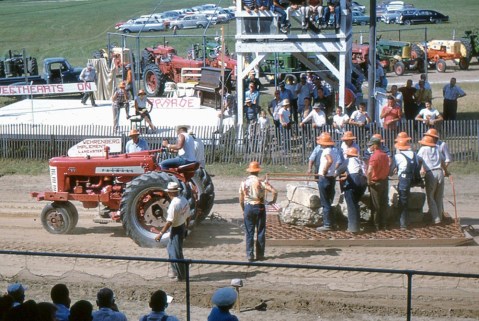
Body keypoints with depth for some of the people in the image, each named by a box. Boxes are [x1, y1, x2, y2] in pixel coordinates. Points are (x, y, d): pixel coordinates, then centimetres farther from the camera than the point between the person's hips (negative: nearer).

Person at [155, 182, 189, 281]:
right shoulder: (184, 200, -1)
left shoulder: (174, 204, -26)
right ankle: (175, 271, 35)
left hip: (176, 229, -9)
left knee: (176, 253, 4)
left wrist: (161, 233, -18)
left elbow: (169, 221, -24)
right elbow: (186, 215, 8)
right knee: (170, 248, 24)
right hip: (182, 226, 9)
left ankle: (181, 276, 14)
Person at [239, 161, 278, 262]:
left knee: (249, 232, 7)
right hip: (259, 207, -2)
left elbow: (241, 199, 4)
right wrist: (273, 201, 1)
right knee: (260, 232, 7)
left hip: (248, 207, 2)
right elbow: (274, 192, -17)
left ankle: (249, 255, 4)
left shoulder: (244, 182, 0)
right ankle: (260, 255, 10)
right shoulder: (261, 182, -9)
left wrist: (243, 210, 17)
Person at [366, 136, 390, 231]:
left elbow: (369, 171, -31)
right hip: (385, 182, 7)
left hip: (376, 183, -7)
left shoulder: (374, 156, -20)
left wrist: (369, 181, -18)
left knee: (376, 205, 3)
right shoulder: (385, 155, 6)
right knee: (384, 204, 13)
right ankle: (384, 224, 19)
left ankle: (377, 225, 8)